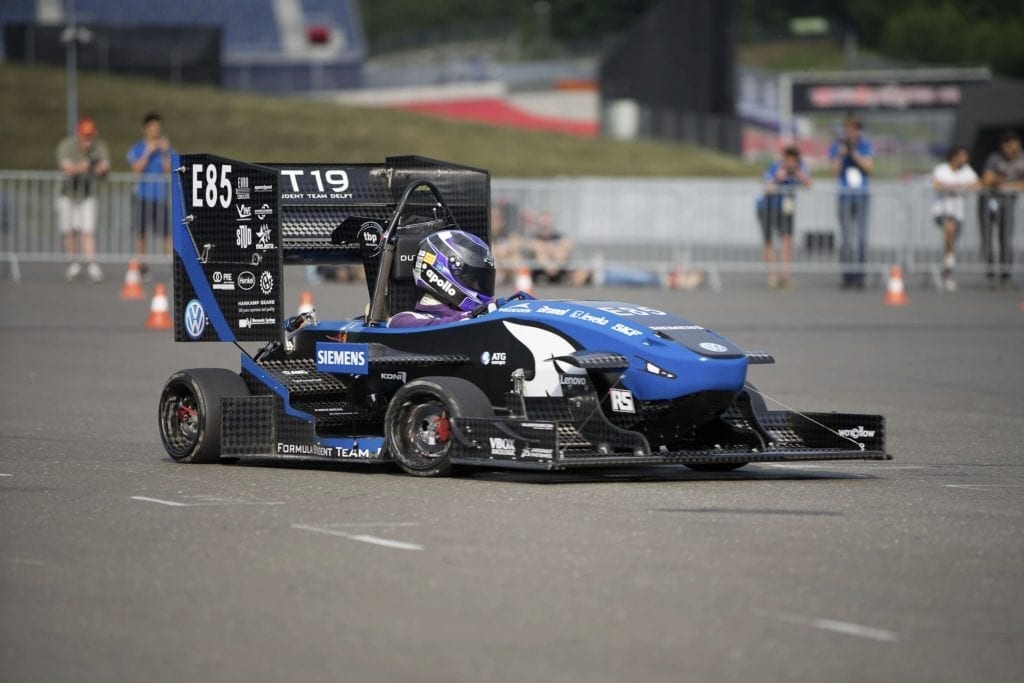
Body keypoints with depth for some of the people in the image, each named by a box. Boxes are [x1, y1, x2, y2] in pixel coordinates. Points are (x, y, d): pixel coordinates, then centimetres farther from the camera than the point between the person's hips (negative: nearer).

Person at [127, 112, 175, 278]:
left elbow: (168, 169, -5)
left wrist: (165, 152, -16)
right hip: (143, 194, 1)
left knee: (166, 232, -8)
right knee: (142, 231, 6)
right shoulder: (137, 149, 4)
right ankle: (142, 265, 14)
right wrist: (148, 152, -13)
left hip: (160, 194, -1)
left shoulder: (167, 148, 6)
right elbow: (137, 168, -9)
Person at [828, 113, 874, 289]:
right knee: (845, 237, -3)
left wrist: (854, 154, -13)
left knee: (861, 236, -4)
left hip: (862, 195, 0)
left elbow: (869, 167, -3)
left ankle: (859, 275, -3)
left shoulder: (865, 146, 6)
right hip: (845, 196, 0)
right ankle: (847, 276, 0)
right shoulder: (836, 147, 4)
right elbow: (835, 170, -2)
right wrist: (840, 154, -17)